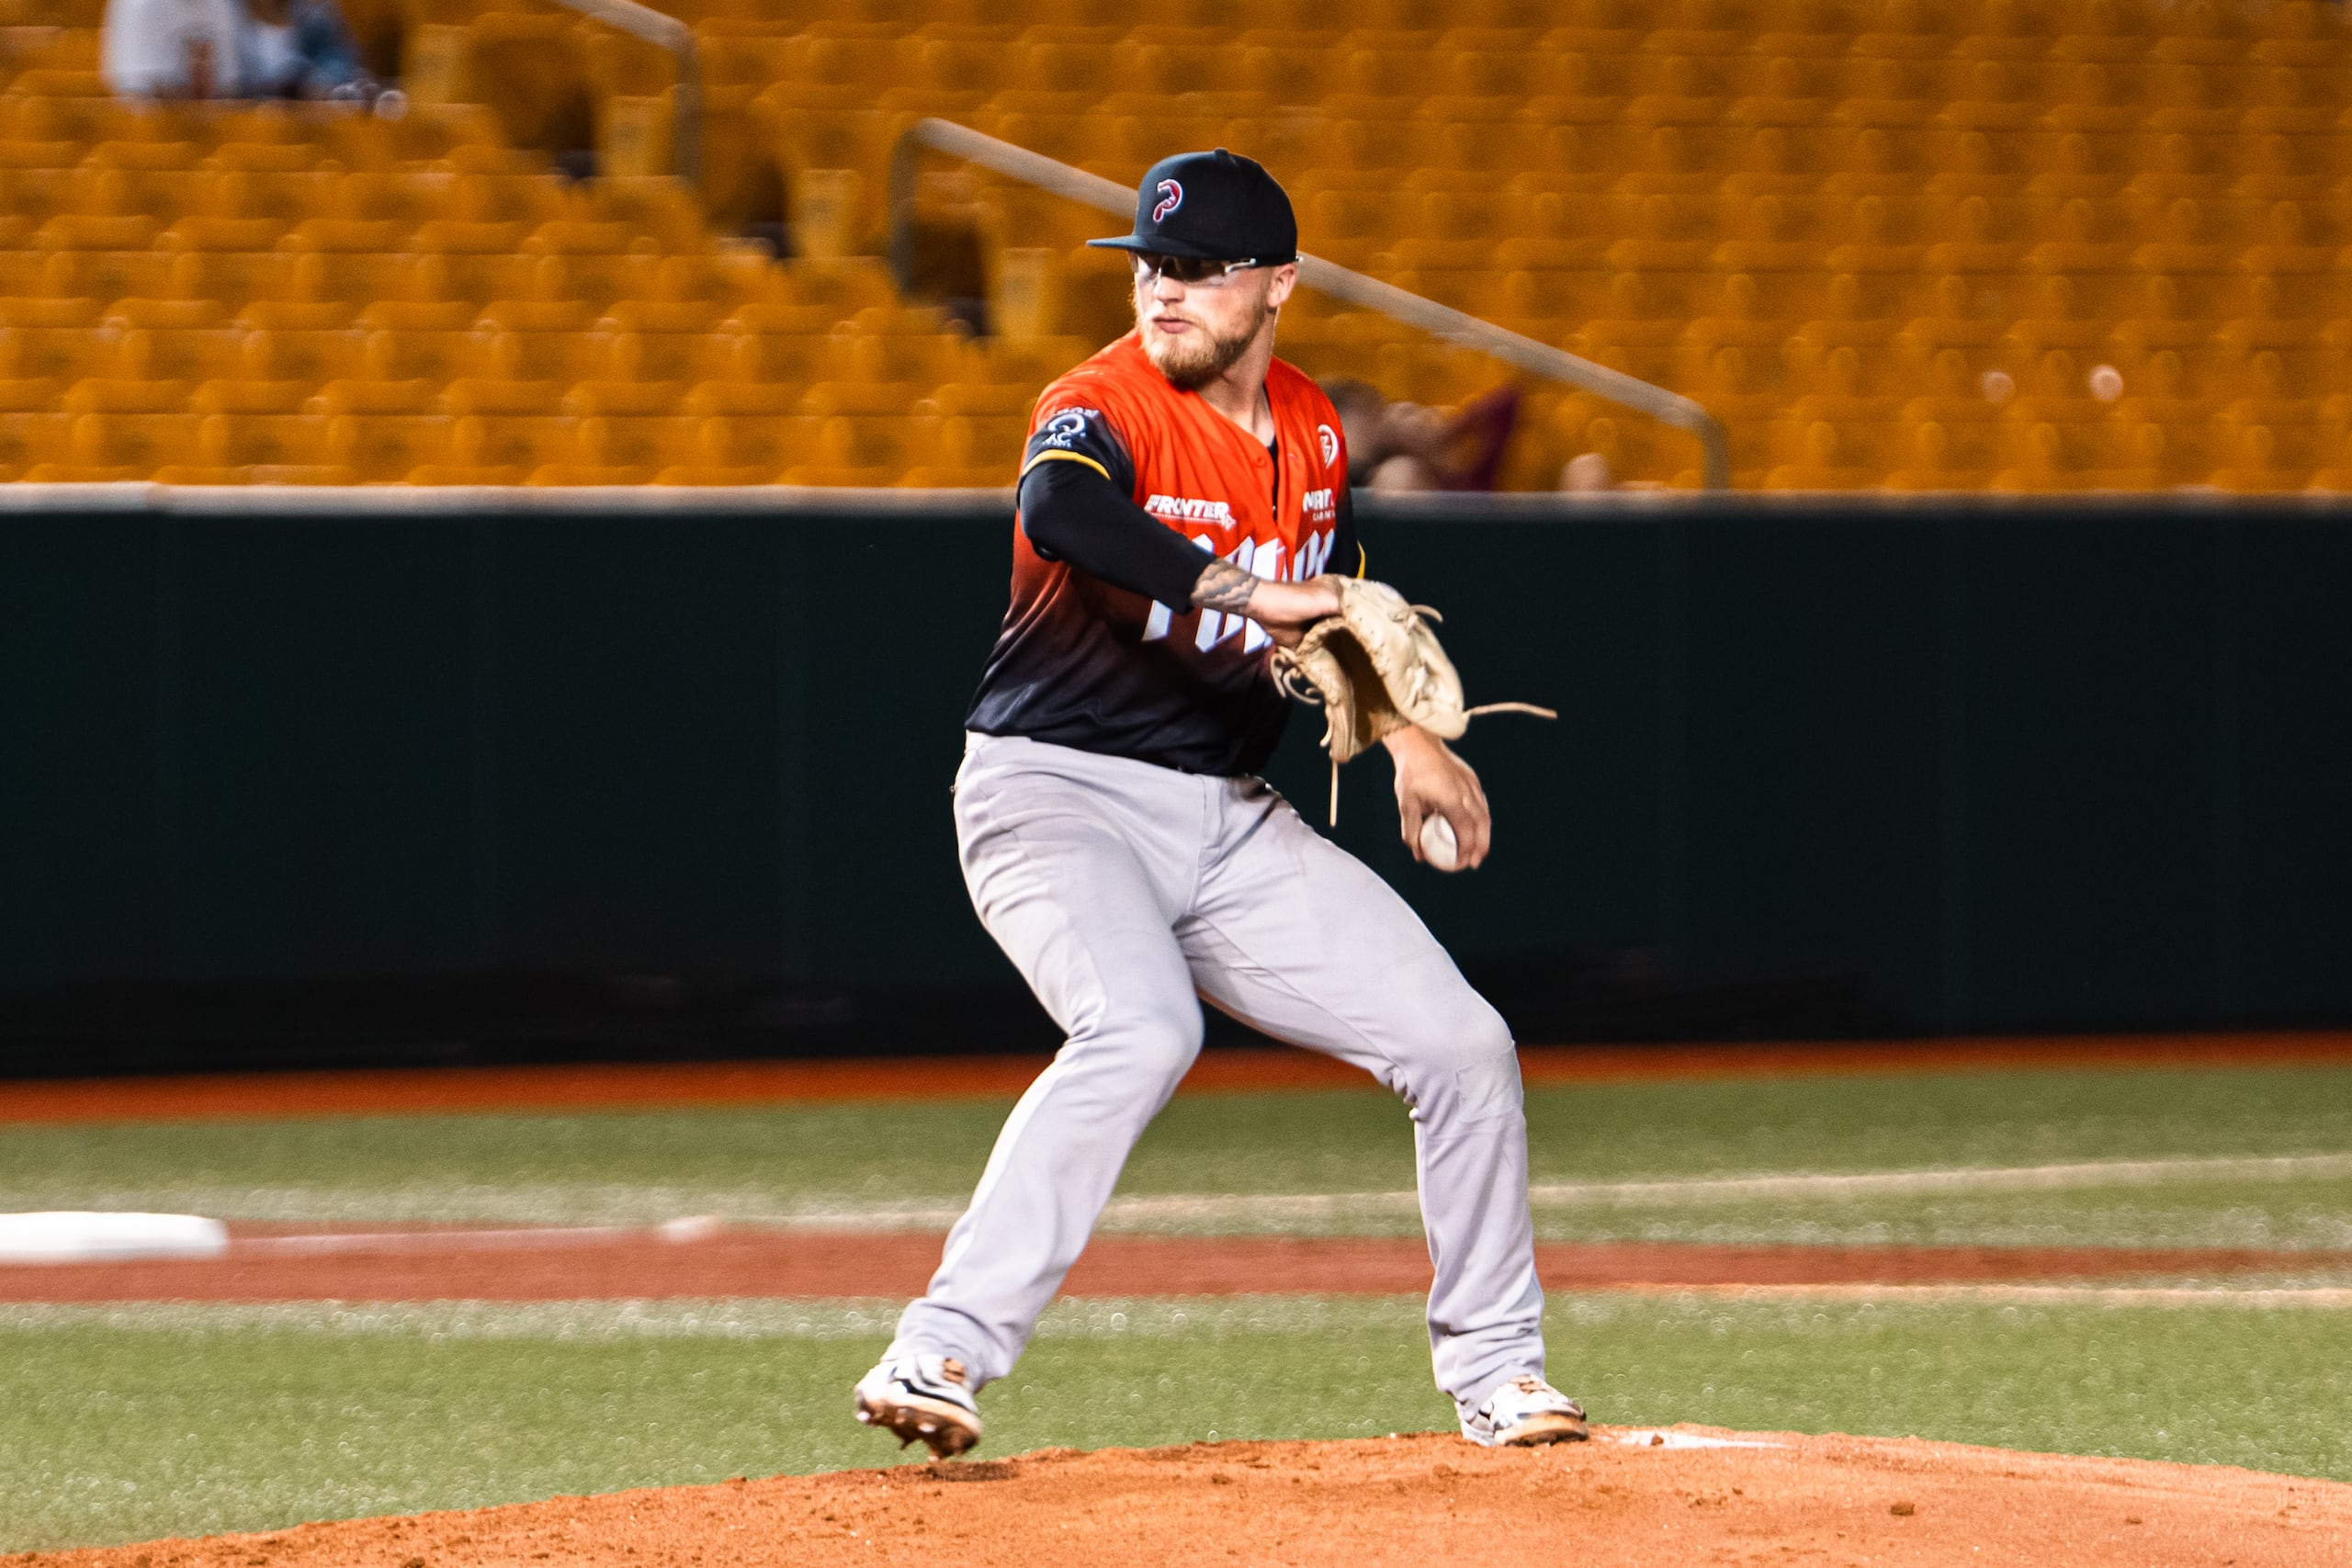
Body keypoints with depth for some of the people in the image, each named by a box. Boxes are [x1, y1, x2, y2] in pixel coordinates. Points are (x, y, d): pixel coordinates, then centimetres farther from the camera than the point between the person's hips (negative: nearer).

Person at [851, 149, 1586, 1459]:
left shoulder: (1313, 431, 7)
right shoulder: (1106, 406, -15)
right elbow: (1060, 513, -40)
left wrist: (1408, 737, 14)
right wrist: (1241, 589, -49)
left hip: (1234, 822, 7)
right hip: (1058, 796, -7)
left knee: (1463, 1045, 2)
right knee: (1143, 1030, -35)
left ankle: (1495, 1372, 18)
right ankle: (942, 1354, -35)